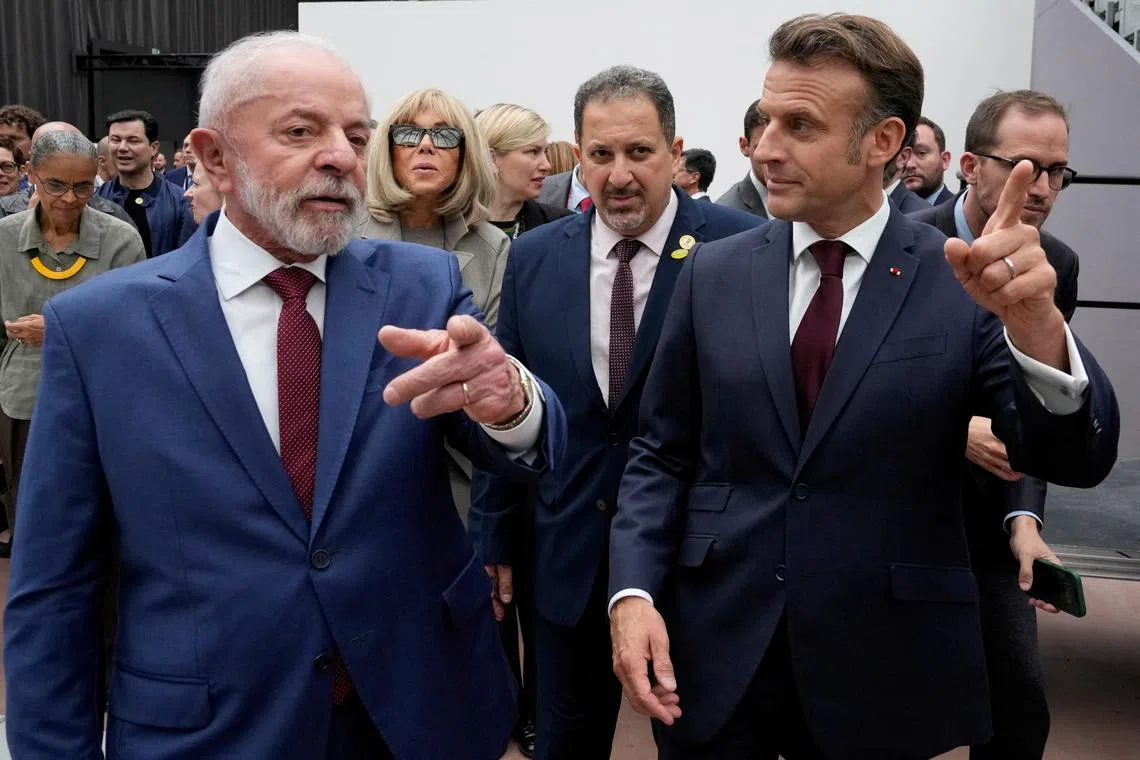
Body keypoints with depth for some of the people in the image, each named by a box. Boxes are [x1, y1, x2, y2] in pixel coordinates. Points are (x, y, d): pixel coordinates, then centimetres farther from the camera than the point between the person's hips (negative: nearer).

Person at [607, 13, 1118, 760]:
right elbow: (660, 453, 4)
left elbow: (1077, 458, -13)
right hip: (713, 656, 2)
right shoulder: (714, 272, 1)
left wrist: (1035, 321, -31)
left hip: (887, 667, -1)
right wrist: (633, 591, -9)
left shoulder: (969, 281, -6)